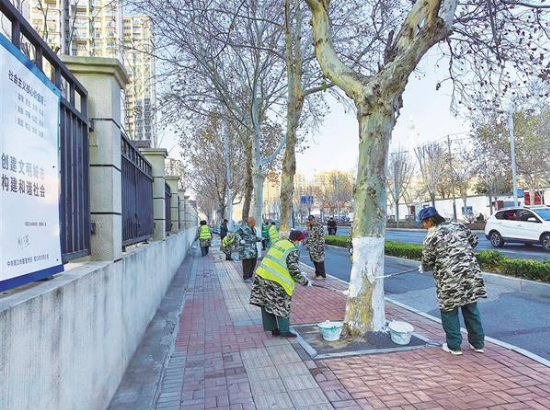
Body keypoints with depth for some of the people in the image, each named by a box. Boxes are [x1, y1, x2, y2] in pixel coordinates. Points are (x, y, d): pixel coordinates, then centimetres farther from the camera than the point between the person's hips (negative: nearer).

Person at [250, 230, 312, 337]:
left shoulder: (279, 243, 15)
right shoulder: (293, 251, -10)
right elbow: (294, 271, -11)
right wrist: (305, 282, 4)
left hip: (262, 276, 8)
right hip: (275, 281, -8)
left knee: (267, 304, 14)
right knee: (281, 306, 6)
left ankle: (273, 329, 26)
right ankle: (285, 331, 15)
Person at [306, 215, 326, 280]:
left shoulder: (319, 226, -12)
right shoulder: (309, 227, 12)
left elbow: (322, 236, -16)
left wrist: (320, 245, -20)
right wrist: (308, 244, 17)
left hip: (318, 246, -8)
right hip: (312, 246, 8)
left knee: (320, 260, -5)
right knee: (314, 260, 11)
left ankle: (322, 275, 3)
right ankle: (317, 273, 22)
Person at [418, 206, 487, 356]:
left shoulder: (431, 237, -7)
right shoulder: (458, 227, 8)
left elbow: (427, 262, -1)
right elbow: (474, 241, 19)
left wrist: (422, 268, 20)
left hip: (450, 278, -6)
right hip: (471, 273, 6)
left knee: (449, 310, 9)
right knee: (471, 308, 17)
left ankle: (454, 346, 16)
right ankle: (478, 344, 28)